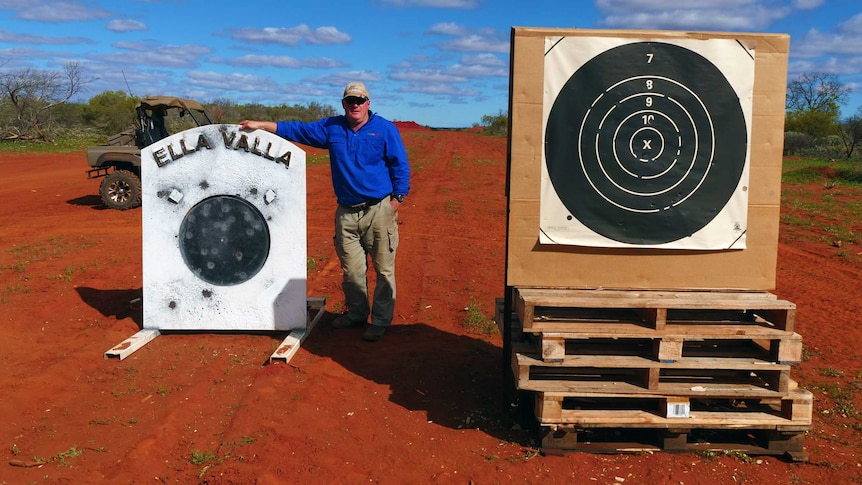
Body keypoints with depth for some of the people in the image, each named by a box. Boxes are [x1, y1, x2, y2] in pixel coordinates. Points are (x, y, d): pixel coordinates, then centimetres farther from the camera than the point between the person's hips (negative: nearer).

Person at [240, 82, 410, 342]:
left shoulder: (385, 129, 0)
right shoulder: (331, 128, 10)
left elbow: (400, 165, 1)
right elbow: (297, 130, 14)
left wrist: (397, 199, -5)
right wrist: (260, 125, 11)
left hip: (379, 210, -3)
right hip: (346, 211, 4)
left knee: (384, 269, -2)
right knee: (351, 269, 10)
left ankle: (380, 321, 9)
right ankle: (356, 313, 27)